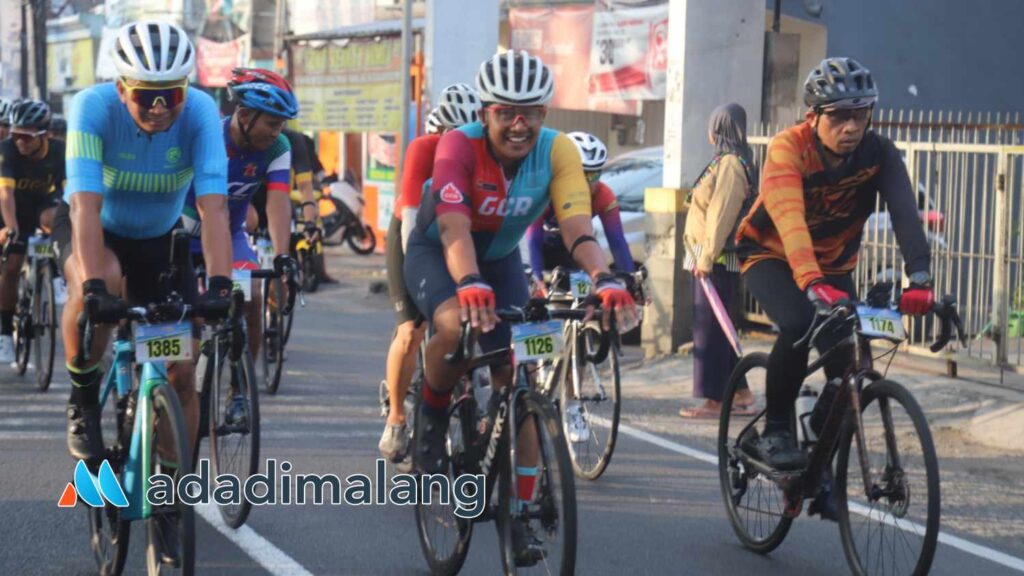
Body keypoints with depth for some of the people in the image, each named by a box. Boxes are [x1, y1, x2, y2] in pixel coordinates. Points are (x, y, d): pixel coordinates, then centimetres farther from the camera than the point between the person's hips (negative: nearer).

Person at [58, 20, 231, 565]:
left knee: (182, 372, -7)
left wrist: (219, 284, -46)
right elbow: (86, 202, -38)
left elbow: (213, 204, -34)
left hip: (158, 238, 2)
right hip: (93, 227, -2)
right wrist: (94, 284, -49)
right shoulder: (93, 107, -31)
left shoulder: (200, 112, -28)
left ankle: (169, 502, 10)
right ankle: (82, 401, -13)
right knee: (99, 283, -39)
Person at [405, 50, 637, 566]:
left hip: (501, 258, 3)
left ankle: (520, 512, 2)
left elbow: (577, 224, -34)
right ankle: (432, 416, -5)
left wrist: (605, 281, -53)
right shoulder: (459, 145, -31)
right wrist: (469, 285, -63)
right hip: (437, 251, -3)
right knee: (458, 327, -36)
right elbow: (454, 225, -44)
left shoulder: (557, 151, -23)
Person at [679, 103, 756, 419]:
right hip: (715, 259, 10)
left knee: (710, 328, -6)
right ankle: (740, 394, 21)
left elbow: (721, 214, -20)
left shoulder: (729, 163, -15)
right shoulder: (733, 161, 15)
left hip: (717, 260, -10)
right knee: (718, 326, 15)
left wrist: (707, 257, -21)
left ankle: (714, 401, -1)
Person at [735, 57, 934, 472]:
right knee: (798, 325, -33)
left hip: (833, 264, 4)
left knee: (850, 361, -11)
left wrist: (919, 278, -47)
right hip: (772, 256, -4)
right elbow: (790, 221, -42)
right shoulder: (788, 148, -28)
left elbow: (904, 213, -30)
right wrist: (812, 284, -57)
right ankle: (775, 433, -14)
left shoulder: (878, 153, -18)